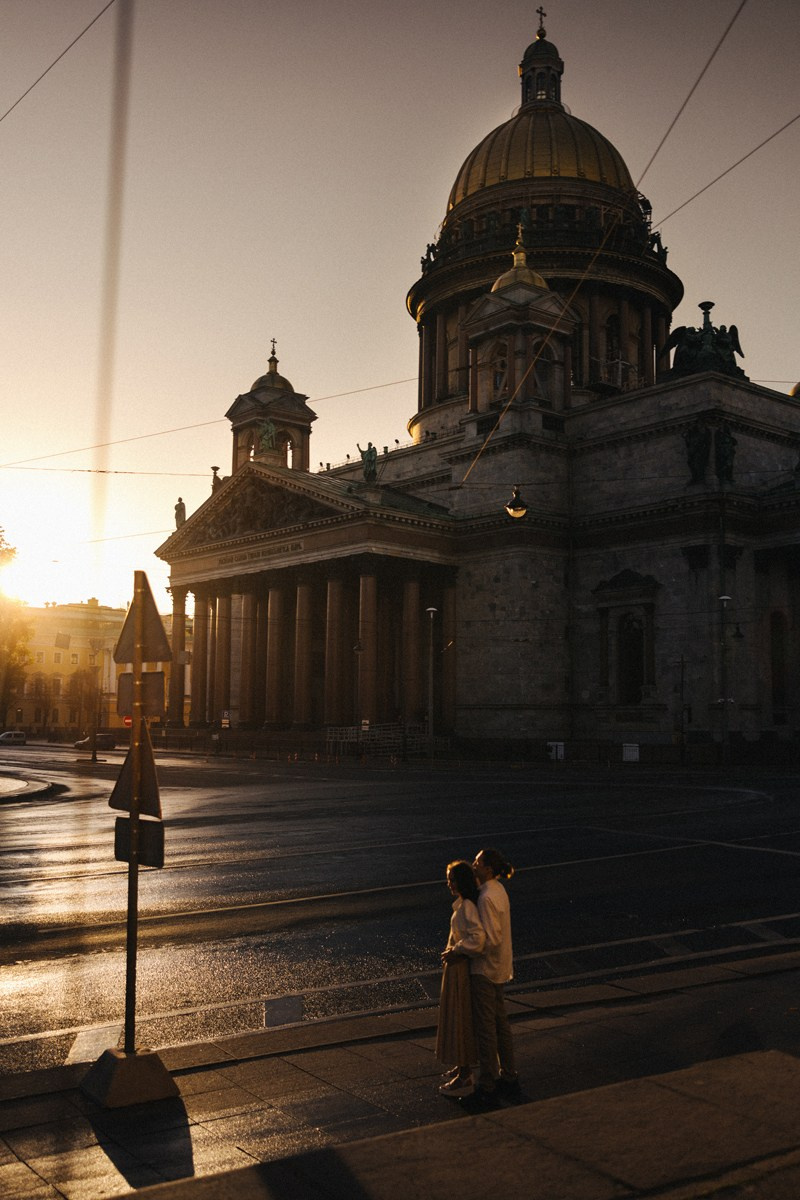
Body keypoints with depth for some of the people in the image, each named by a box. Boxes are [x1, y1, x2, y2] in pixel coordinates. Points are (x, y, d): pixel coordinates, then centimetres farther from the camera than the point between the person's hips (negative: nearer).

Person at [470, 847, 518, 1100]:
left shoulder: (487, 898, -24)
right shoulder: (497, 890, 5)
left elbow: (491, 939, -26)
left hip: (485, 968, -10)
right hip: (499, 967, 10)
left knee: (485, 1025, 2)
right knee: (500, 1022, 18)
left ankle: (487, 1084, 11)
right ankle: (508, 1077, 29)